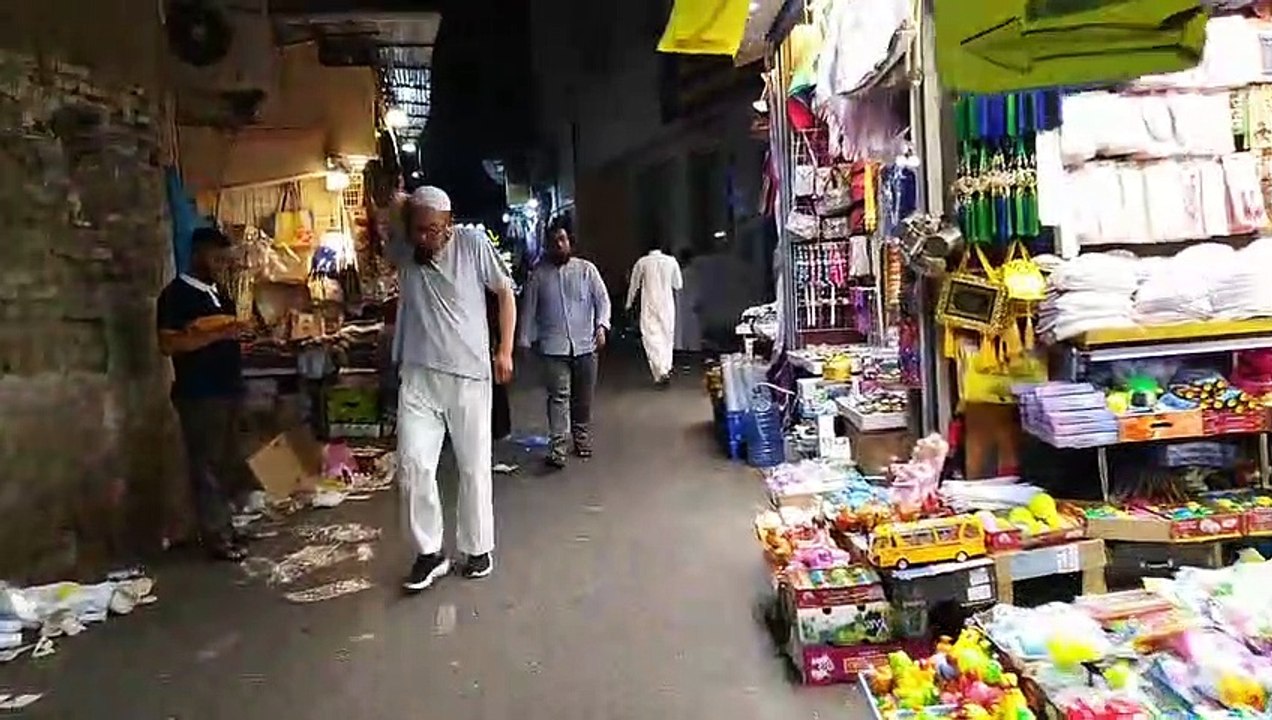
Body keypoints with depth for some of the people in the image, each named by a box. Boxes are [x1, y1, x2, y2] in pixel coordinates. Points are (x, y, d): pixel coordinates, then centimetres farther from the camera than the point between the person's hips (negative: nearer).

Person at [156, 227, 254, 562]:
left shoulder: (218, 292, 16)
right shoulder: (176, 294, -8)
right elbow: (168, 344, -18)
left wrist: (236, 335, 9)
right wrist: (216, 334, -22)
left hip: (228, 390, 8)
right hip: (199, 394, -8)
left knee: (227, 462, 13)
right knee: (207, 466, -3)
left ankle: (225, 527, 24)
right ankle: (217, 538, 1)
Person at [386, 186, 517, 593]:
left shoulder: (473, 243, -6)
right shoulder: (402, 250, 3)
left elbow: (505, 292, 2)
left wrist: (505, 351, -1)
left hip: (469, 374, -2)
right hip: (418, 376, 3)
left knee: (474, 467, 6)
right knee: (413, 463, -5)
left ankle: (478, 548, 23)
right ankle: (429, 553, 11)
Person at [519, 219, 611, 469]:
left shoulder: (586, 269, 4)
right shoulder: (538, 274, 5)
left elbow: (602, 299, 2)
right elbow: (529, 309, 8)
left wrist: (601, 326, -13)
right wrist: (526, 340, 6)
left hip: (585, 345, 1)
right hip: (554, 347, -1)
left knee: (583, 399, 10)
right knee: (558, 396, -11)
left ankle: (582, 440, 26)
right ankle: (556, 448, -13)